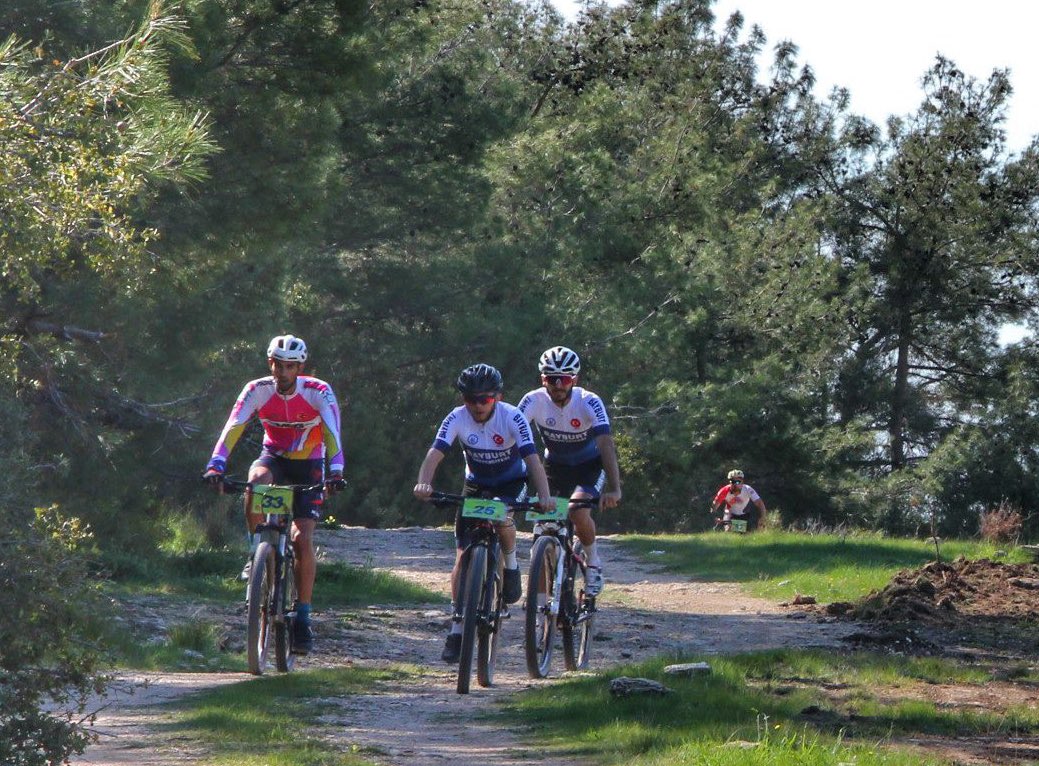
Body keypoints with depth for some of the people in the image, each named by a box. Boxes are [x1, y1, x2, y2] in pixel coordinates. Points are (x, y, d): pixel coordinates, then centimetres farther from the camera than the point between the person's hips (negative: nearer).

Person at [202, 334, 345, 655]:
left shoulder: (319, 392, -19)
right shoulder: (257, 391, -15)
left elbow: (332, 434, -29)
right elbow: (233, 427, -24)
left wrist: (335, 472, -46)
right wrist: (216, 465, -40)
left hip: (308, 465, -1)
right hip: (274, 457, 1)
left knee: (302, 539, -16)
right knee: (257, 481, -37)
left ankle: (303, 616, -5)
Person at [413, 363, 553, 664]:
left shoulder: (512, 418, -25)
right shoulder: (457, 418, -20)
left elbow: (532, 458, -34)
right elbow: (435, 453, -33)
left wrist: (544, 495, -50)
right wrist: (424, 482, -52)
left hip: (512, 483, -2)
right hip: (476, 485, 2)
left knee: (502, 520, -36)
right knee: (463, 557, -7)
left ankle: (511, 564, -5)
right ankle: (457, 628, 1)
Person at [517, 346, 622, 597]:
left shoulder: (589, 403, -27)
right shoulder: (534, 401, -21)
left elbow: (606, 444, -37)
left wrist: (613, 489, -49)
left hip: (590, 465, -3)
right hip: (555, 465, 3)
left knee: (579, 512, -29)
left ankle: (594, 562, 0)